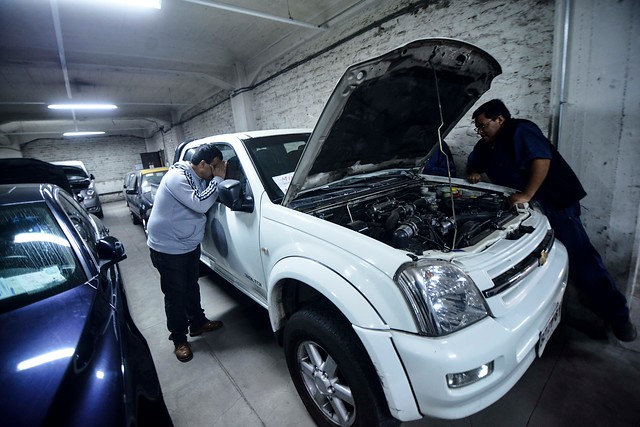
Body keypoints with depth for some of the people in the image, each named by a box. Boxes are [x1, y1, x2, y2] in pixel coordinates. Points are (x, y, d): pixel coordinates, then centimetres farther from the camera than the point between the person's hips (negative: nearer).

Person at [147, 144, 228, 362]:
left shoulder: (199, 178, 4)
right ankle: (179, 339, 23)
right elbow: (200, 204, -34)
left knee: (192, 287, 21)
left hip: (189, 244, 9)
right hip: (168, 248, -9)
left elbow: (209, 201, 10)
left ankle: (198, 323, 40)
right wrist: (218, 179, -25)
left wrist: (218, 179, -2)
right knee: (175, 294, 5)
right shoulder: (177, 177, -24)